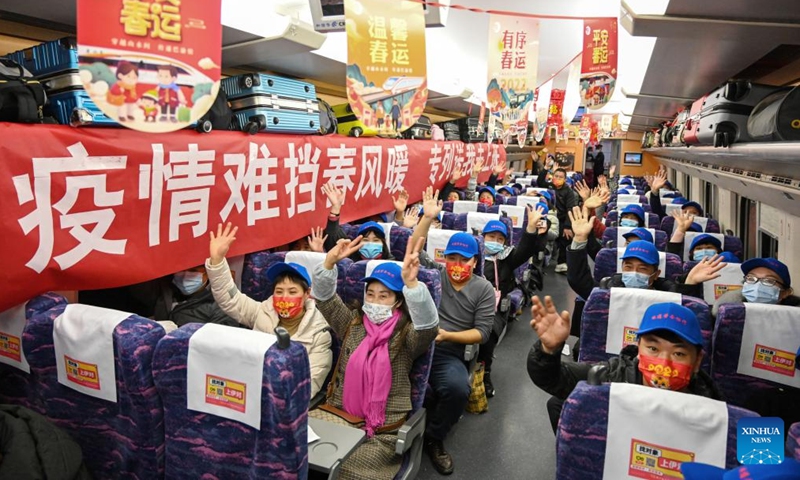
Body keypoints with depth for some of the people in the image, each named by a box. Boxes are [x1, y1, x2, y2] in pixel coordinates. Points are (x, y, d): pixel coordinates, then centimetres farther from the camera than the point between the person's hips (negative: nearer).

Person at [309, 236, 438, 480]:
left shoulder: (406, 335, -3)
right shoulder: (352, 323, 9)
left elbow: (428, 325, -24)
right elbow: (324, 297, 1)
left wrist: (411, 282, -41)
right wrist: (329, 262, -19)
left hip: (382, 428, -3)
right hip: (337, 413, 4)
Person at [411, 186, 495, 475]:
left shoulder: (483, 289, 6)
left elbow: (482, 333, 1)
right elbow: (412, 251, -2)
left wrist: (446, 335, -12)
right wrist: (428, 218, -14)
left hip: (448, 355, 0)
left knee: (458, 388, -32)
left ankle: (433, 439, -1)